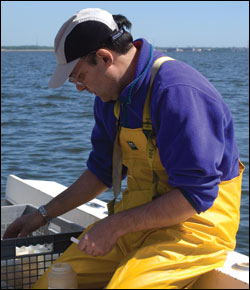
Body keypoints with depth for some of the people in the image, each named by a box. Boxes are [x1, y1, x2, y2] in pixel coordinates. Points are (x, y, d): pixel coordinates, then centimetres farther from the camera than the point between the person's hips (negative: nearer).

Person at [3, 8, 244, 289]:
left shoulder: (178, 92, -22)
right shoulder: (110, 95, 6)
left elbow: (196, 196, -23)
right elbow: (102, 170, 19)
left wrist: (115, 225, -19)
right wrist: (43, 214, 20)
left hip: (196, 222, -7)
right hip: (138, 218, 7)